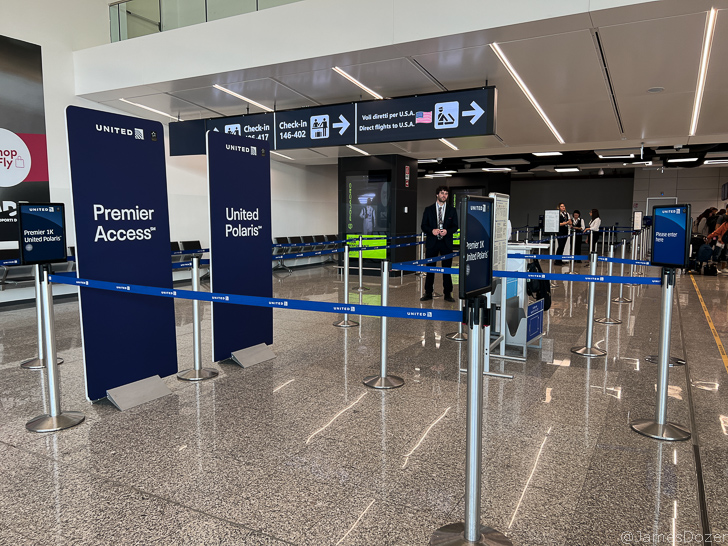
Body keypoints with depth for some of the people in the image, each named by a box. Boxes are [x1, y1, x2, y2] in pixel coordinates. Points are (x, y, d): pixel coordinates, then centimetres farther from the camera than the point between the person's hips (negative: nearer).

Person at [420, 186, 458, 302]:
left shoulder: (452, 210, 7)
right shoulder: (428, 210, 6)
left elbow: (455, 226, 5)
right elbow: (423, 226, 4)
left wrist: (447, 231, -15)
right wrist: (432, 230, -15)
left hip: (446, 243, 0)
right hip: (432, 242, 0)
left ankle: (448, 294, 11)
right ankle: (428, 293, 13)